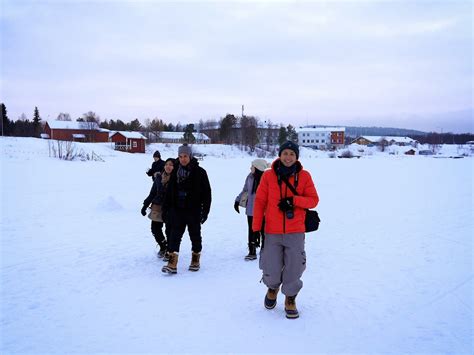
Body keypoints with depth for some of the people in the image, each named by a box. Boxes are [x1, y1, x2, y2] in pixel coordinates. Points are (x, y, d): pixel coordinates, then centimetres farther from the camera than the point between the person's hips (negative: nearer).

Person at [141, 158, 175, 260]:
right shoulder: (158, 177, 3)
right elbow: (152, 193, 11)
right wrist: (145, 205, 9)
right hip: (157, 207, 4)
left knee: (169, 231, 1)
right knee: (155, 229, 7)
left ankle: (169, 252, 21)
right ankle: (163, 247, 31)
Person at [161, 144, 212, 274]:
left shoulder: (199, 172, -5)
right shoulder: (175, 171, 7)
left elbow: (207, 192, -5)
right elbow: (169, 191, 12)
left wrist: (205, 210, -10)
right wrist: (166, 209, 8)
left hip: (194, 210, -3)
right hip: (177, 209, 3)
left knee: (195, 235, 10)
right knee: (175, 235, -5)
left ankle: (195, 260, 27)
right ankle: (172, 264, -6)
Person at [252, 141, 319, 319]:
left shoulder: (304, 176, 1)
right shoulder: (268, 175, -2)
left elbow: (313, 200, 1)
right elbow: (259, 202, 0)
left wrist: (293, 200, -17)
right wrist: (256, 229, -3)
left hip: (295, 232, 0)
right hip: (272, 232, 0)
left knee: (294, 269, 4)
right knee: (271, 271, 3)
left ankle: (290, 300, 29)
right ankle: (273, 288, 37)